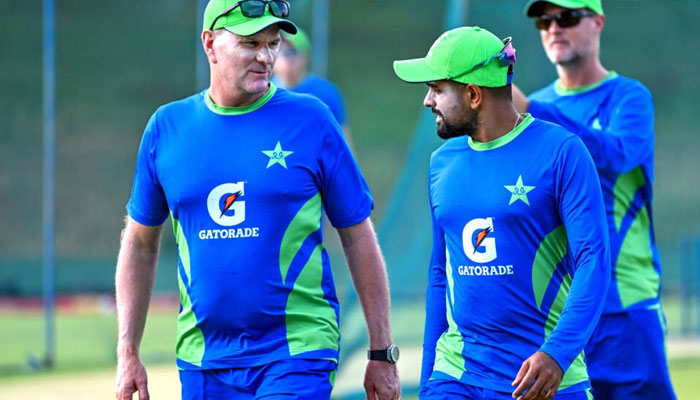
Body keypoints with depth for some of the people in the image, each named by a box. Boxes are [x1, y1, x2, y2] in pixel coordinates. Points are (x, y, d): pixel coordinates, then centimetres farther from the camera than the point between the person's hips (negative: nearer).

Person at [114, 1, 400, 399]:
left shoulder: (311, 119, -2)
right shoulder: (166, 127, 6)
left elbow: (359, 238, 1)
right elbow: (140, 244, 13)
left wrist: (383, 354, 0)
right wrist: (128, 353, 8)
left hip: (298, 355, -3)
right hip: (204, 362, 3)